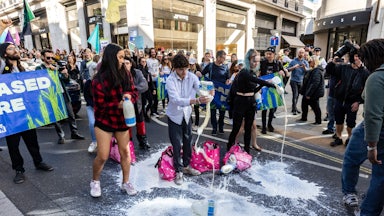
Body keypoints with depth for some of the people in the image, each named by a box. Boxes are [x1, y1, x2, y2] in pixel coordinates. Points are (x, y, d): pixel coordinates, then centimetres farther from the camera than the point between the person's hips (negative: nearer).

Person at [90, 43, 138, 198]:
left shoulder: (125, 74, -5)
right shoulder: (99, 80, -18)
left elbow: (134, 93, 1)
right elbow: (99, 106, -16)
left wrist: (129, 96, -21)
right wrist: (118, 105, -28)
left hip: (122, 120, 4)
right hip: (104, 121, -4)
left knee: (125, 152, 11)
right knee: (102, 156, 2)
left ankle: (126, 183, 29)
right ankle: (95, 182, 31)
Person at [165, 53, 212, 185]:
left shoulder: (192, 77, -11)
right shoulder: (170, 80, -23)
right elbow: (176, 100, -35)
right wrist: (196, 101, -48)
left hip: (187, 114, 4)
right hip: (174, 115, -4)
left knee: (188, 141, 15)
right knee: (177, 144, 1)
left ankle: (186, 166, 35)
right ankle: (178, 171, 19)